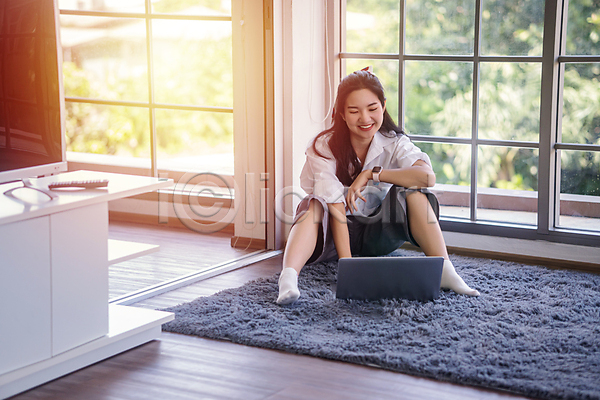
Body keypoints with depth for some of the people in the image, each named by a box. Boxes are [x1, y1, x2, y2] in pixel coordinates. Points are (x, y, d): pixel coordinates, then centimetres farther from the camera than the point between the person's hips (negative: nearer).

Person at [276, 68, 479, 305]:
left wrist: (371, 174, -32)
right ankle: (288, 279, -55)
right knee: (314, 206, -33)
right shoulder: (325, 147, -17)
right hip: (338, 232, -2)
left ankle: (444, 270, -28)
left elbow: (427, 176, -31)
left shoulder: (394, 143, -11)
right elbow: (336, 208, -27)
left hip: (376, 235, 2)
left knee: (411, 192, -24)